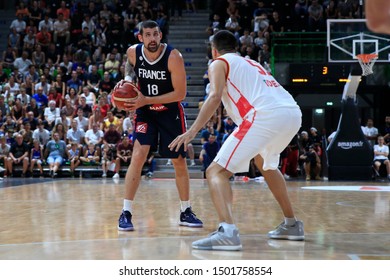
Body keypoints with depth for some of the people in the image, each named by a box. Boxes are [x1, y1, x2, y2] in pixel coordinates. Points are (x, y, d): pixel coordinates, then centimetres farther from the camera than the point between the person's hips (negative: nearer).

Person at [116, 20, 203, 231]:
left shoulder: (173, 57, -23)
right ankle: (126, 213, -11)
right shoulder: (134, 52, -12)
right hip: (145, 111, 1)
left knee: (179, 162, 6)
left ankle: (185, 212, 22)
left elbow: (180, 93, -22)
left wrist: (146, 100, -27)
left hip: (170, 112, -1)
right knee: (138, 156, -16)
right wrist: (128, 78, -6)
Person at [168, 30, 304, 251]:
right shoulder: (252, 63, 35)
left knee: (216, 172, -5)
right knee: (265, 163, 36)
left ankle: (228, 231, -28)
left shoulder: (219, 63, 14)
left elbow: (215, 97, -5)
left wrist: (192, 131, -10)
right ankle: (292, 225, 36)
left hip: (266, 115, -8)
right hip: (294, 114, 8)